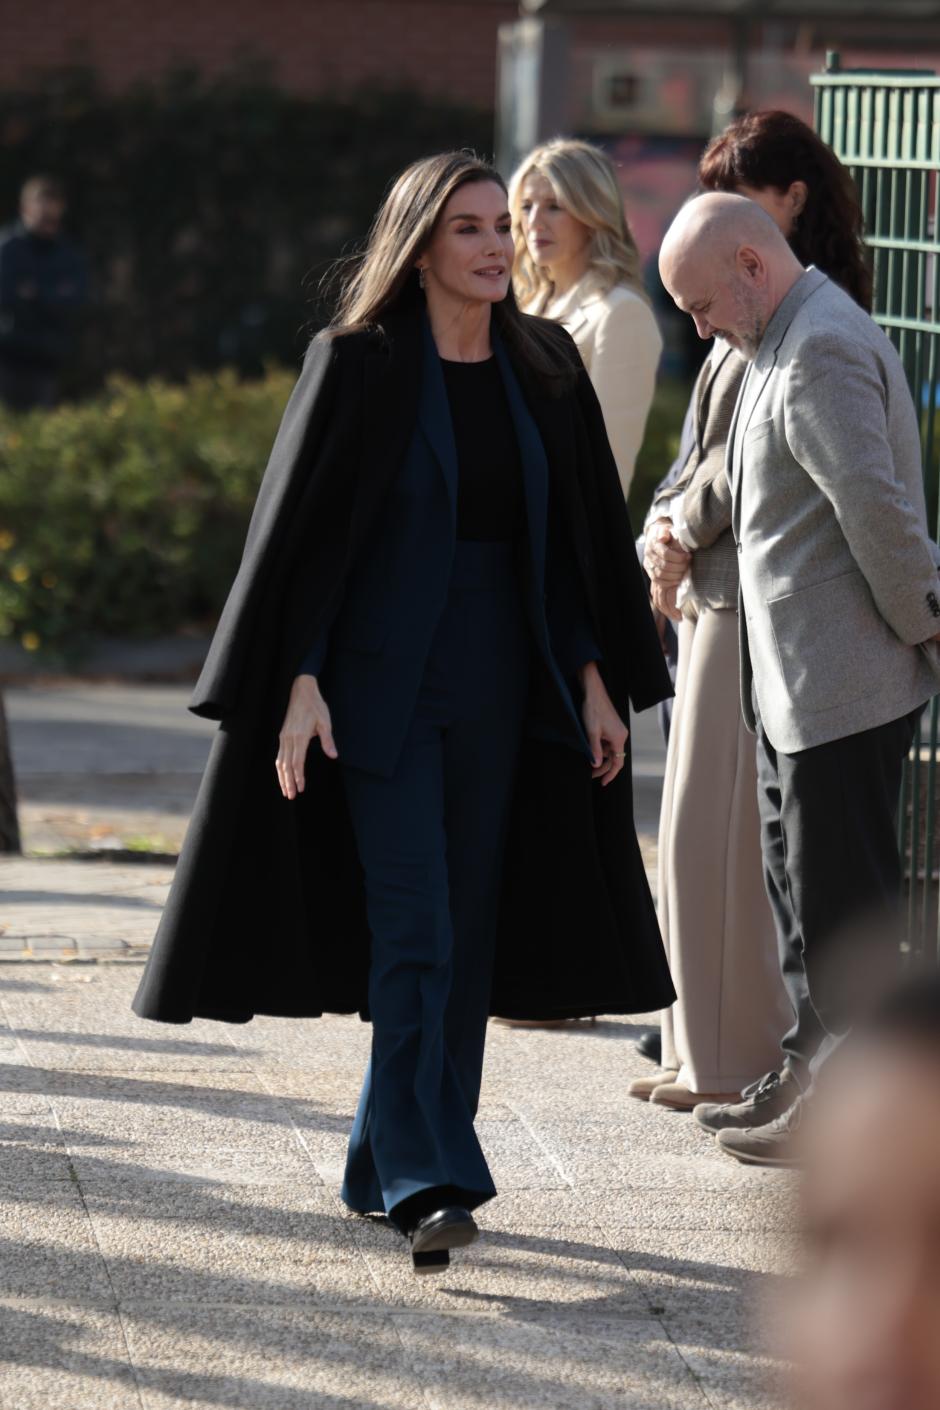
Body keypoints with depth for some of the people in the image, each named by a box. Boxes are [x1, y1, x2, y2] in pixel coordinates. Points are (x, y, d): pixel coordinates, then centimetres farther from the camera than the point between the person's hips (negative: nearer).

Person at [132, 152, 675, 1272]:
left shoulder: (542, 369, 8)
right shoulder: (360, 365, -5)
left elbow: (579, 535, 12)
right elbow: (304, 529, -6)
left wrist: (595, 676, 7)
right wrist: (302, 681, -13)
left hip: (500, 675, 5)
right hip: (386, 675, -5)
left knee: (467, 930, 7)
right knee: (413, 924, -13)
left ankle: (394, 1163, 18)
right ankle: (426, 1181, -16)